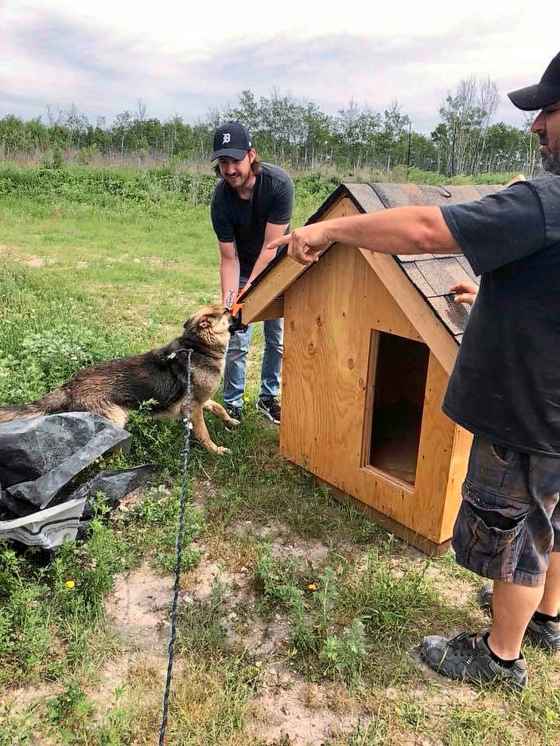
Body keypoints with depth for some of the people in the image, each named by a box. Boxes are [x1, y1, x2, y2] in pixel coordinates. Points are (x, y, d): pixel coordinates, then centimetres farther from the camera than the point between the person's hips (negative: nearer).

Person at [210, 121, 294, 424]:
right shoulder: (221, 199, -23)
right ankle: (232, 403, 13)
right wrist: (228, 300, -32)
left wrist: (248, 291, -33)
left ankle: (269, 396, 25)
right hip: (243, 268, 0)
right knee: (236, 341, -2)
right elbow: (229, 259, -19)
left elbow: (270, 247, -27)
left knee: (278, 339, 6)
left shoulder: (278, 183, -28)